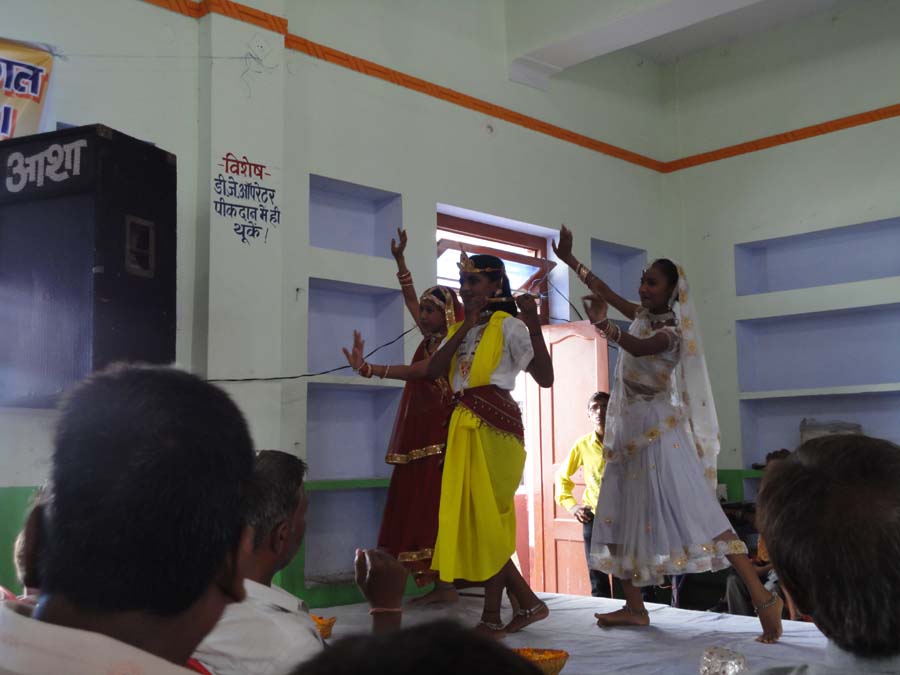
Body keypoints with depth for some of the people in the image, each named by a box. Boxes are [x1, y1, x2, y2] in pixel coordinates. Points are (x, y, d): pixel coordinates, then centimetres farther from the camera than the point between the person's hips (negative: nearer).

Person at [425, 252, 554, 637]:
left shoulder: (508, 326, -3)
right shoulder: (459, 330, 17)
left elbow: (545, 378, -14)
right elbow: (433, 371, 0)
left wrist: (533, 321, -20)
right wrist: (466, 326, -5)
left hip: (494, 428, -8)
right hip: (465, 429, 8)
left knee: (487, 517, -2)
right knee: (470, 518, 9)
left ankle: (492, 618, 11)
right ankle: (528, 603, 19)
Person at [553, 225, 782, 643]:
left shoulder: (671, 331, -10)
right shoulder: (642, 315, 12)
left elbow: (640, 348, -31)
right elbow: (605, 292, 23)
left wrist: (602, 325, -46)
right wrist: (568, 259, 24)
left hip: (660, 429, -9)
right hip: (630, 429, 9)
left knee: (694, 511, -18)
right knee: (620, 514, 6)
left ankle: (763, 597, -20)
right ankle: (634, 607, 12)